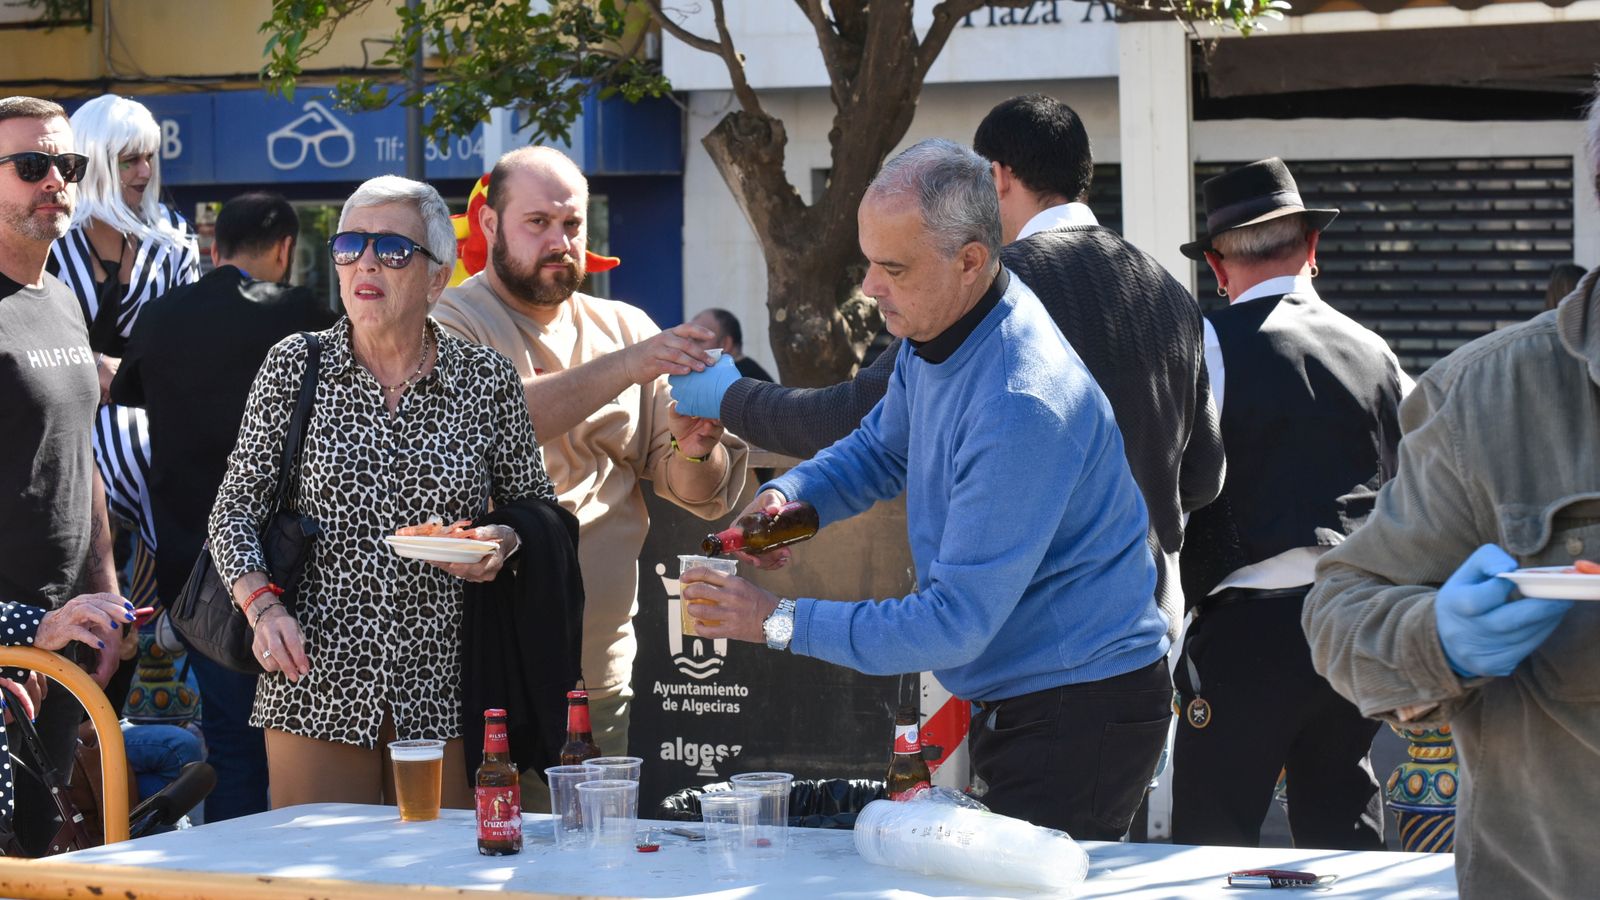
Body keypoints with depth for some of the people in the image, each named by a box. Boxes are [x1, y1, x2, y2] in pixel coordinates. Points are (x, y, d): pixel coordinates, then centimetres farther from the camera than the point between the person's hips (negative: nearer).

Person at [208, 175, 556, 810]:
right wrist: (262, 608, -13)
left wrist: (503, 543, -9)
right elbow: (235, 509, 3)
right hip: (317, 683, 0)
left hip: (444, 689, 0)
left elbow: (537, 507, 13)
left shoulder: (487, 379, 3)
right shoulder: (294, 367, 3)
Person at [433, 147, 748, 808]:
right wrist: (620, 369, -28)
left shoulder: (626, 328, 13)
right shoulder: (448, 323, -1)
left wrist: (695, 451, -12)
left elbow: (705, 495, 11)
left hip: (600, 673, 4)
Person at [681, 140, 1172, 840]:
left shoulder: (1022, 407, -28)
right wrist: (791, 495, 3)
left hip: (1081, 715, -9)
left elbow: (956, 622, -26)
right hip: (1010, 699, 9)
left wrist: (779, 621, -21)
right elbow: (884, 448, 26)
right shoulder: (933, 336, 4)